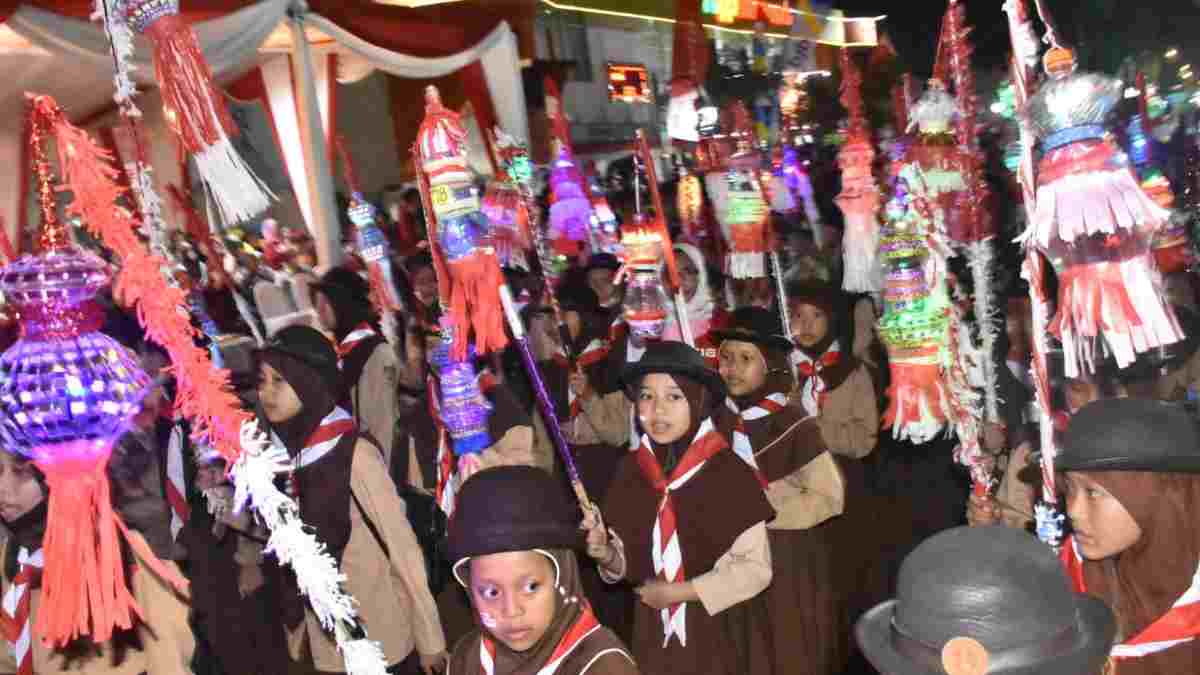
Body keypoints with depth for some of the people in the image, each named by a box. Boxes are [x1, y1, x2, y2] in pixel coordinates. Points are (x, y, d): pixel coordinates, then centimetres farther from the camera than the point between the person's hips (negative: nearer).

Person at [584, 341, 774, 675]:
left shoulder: (730, 472, -15)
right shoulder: (631, 469, -1)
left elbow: (756, 567, -12)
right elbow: (631, 557, 9)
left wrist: (680, 592, -13)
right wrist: (608, 556, -11)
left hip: (711, 634, -4)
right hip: (650, 633, 4)